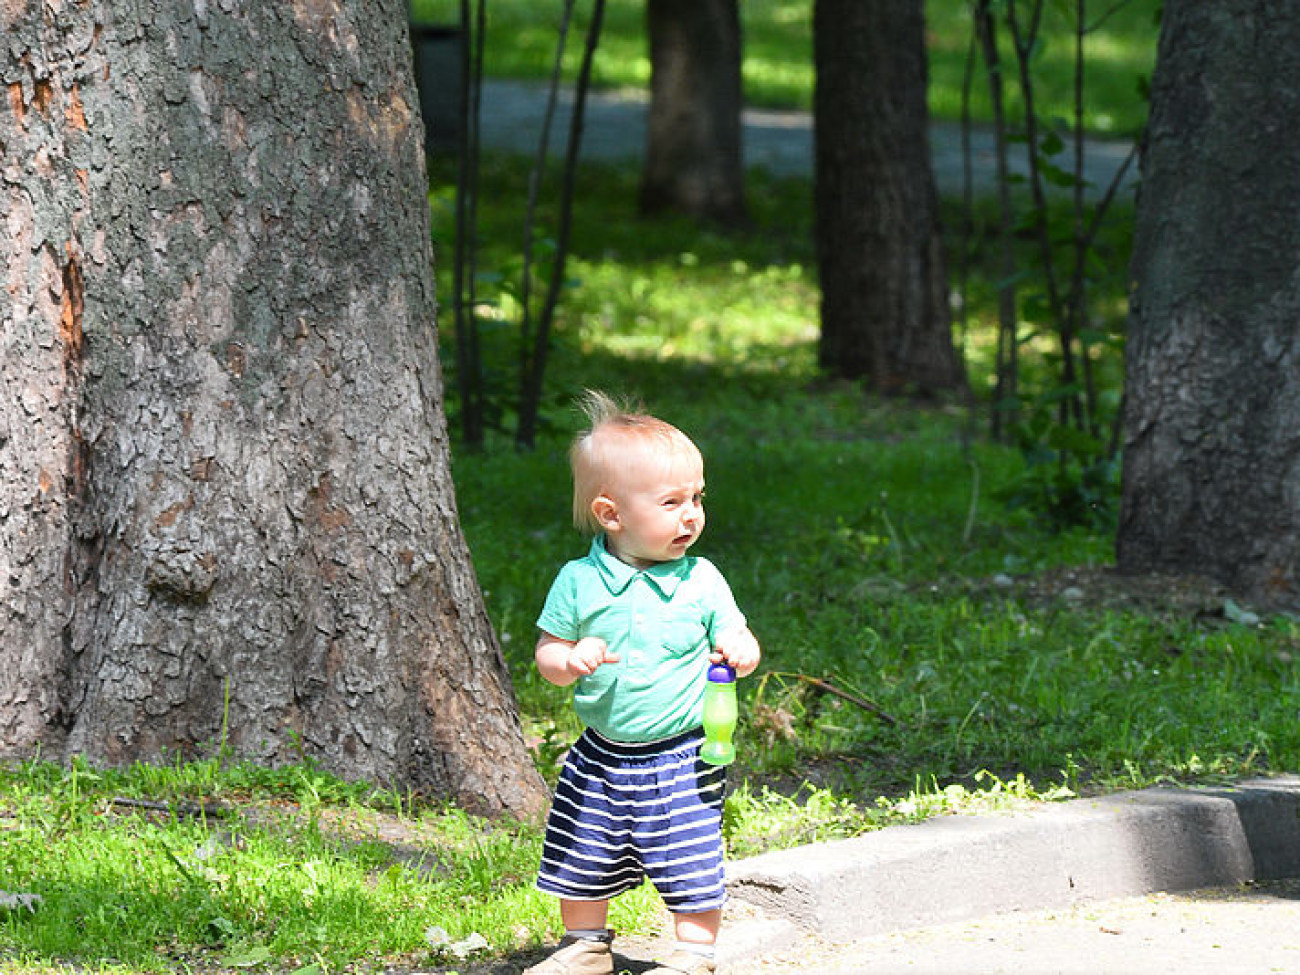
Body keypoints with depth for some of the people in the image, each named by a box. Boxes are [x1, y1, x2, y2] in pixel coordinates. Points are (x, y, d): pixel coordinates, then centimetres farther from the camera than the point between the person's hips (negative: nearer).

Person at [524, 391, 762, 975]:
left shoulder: (700, 581, -4)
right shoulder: (579, 582, -6)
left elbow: (737, 640, 4)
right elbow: (547, 652, 0)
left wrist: (740, 652, -19)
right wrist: (571, 660, -22)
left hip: (680, 758, -2)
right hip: (601, 757, 2)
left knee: (691, 862, -3)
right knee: (581, 860, 13)